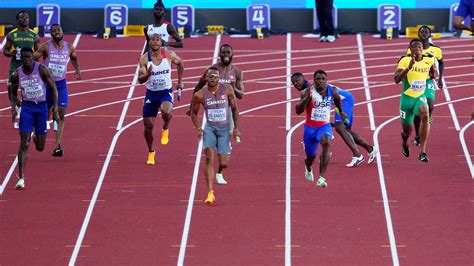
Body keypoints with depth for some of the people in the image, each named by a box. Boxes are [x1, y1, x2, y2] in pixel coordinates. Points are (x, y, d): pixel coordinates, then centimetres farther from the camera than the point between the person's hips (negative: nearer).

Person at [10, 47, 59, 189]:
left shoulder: (42, 70, -11)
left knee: (40, 147, 8)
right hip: (26, 107, 0)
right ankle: (21, 178, -14)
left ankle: (36, 138, 49)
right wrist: (13, 107, -10)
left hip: (41, 107, 0)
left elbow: (53, 88, -4)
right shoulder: (16, 75, -5)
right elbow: (14, 93, 8)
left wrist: (55, 107, -13)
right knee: (24, 143, -13)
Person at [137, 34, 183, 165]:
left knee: (166, 112, -35)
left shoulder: (169, 55, -7)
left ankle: (165, 129, 1)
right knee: (148, 126, 2)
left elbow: (180, 64, 14)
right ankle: (151, 152, 27)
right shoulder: (144, 59, -9)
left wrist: (180, 81, 13)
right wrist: (147, 74, -33)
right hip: (151, 94, 1)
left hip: (166, 92, -1)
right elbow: (140, 80, -12)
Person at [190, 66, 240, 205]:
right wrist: (198, 128, -9)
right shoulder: (200, 95, -9)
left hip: (224, 128, 1)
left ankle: (219, 173, 37)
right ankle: (210, 192, -21)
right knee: (209, 157, -21)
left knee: (224, 163, -4)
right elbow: (194, 113, 6)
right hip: (209, 127, -1)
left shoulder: (227, 89, -7)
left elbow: (234, 109, 4)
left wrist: (236, 128, 0)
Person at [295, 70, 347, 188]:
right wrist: (307, 97, -39)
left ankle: (322, 178, -36)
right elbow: (298, 111, -28)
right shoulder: (307, 92, -18)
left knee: (326, 143, -32)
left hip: (325, 126, 1)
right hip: (310, 127, -1)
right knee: (311, 155, 13)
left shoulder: (332, 91, -7)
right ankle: (308, 168, 55)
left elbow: (337, 99, 19)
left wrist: (341, 112, 31)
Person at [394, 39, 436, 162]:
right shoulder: (405, 61, -14)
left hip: (420, 97, 1)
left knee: (425, 116, -32)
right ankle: (404, 143, 50)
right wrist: (409, 67, -35)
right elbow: (396, 79, -26)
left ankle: (422, 152, -29)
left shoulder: (429, 61, -3)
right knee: (407, 130, 9)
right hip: (407, 97, -1)